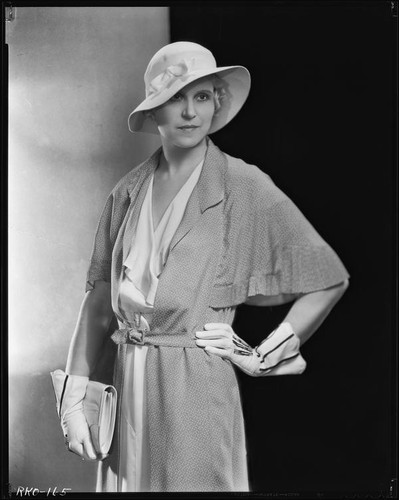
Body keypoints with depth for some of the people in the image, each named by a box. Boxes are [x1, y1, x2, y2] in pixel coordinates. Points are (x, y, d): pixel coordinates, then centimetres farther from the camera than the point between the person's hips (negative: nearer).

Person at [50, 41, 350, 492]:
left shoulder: (244, 187, -6)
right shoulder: (128, 192, 5)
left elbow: (330, 279, -3)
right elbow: (98, 298, 6)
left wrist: (265, 357, -3)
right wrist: (73, 399, 1)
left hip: (198, 388, -3)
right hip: (129, 388, 4)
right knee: (129, 482, 13)